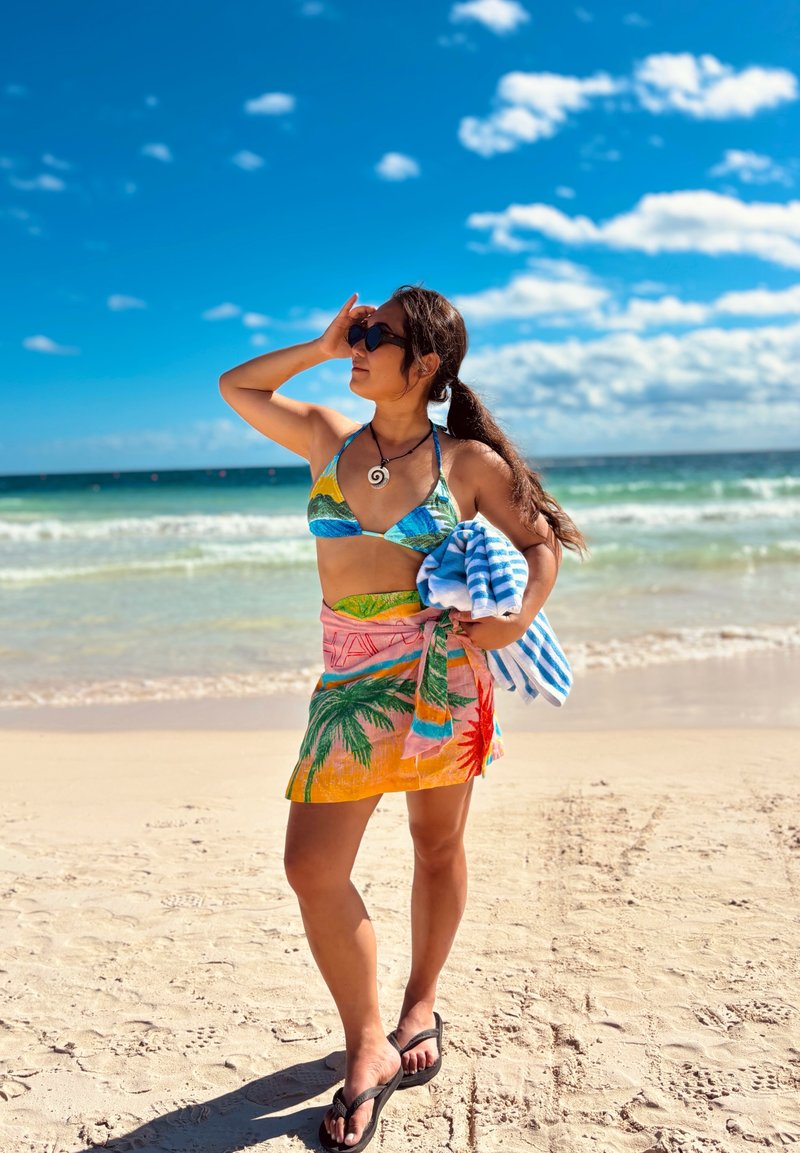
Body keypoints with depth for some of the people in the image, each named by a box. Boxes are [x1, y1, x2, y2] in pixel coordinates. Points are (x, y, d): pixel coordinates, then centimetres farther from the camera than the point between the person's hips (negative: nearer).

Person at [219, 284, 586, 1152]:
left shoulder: (470, 461, 0)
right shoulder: (329, 438, 8)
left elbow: (542, 540, 8)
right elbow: (237, 387, 17)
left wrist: (522, 617, -10)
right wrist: (323, 345, 8)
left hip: (441, 672, -2)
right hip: (352, 682, 2)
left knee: (437, 846, 12)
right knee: (311, 867, -6)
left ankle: (421, 1004, 36)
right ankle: (367, 1050, 11)